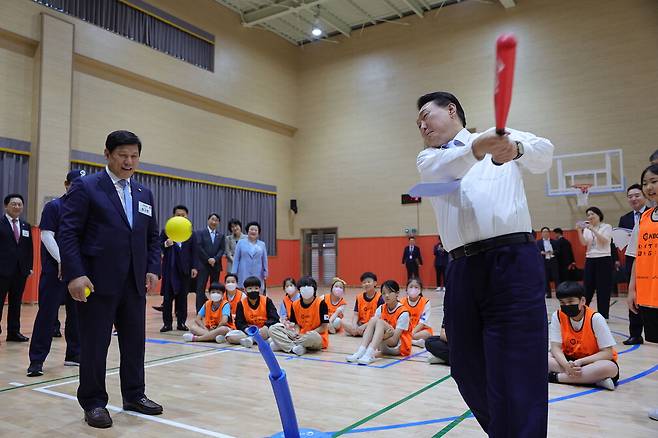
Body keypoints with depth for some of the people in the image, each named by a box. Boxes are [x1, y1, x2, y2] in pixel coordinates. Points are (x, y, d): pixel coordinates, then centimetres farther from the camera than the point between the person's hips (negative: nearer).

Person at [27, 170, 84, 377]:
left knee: (76, 314, 9)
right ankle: (36, 360, 4)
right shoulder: (53, 206, -1)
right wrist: (61, 261, -16)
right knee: (47, 314, -3)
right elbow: (46, 236, -8)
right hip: (55, 269, -5)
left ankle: (74, 355, 20)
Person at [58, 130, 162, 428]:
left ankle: (134, 396, 27)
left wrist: (152, 269, 5)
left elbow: (152, 237, 17)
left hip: (134, 283, 5)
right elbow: (68, 234, -8)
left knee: (135, 342, 12)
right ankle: (94, 403, 19)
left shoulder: (144, 194, 14)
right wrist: (74, 274, -16)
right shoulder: (86, 187, -3)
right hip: (97, 281, -5)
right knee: (94, 344, 5)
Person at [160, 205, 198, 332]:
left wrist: (194, 267, -3)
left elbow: (194, 252, 6)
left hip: (184, 269, 1)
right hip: (169, 268, -1)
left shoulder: (191, 234, 9)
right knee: (167, 297, 1)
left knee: (182, 297, 5)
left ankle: (181, 322, 13)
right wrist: (166, 244, -19)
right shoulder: (166, 231, 5)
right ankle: (167, 323, 8)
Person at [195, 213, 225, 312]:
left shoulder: (220, 236, 13)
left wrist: (215, 259, -11)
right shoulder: (200, 233, 3)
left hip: (216, 265, 4)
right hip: (203, 264, -3)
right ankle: (200, 311, -4)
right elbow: (199, 247, -6)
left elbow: (221, 250, 6)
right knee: (201, 288, -6)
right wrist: (208, 259, -11)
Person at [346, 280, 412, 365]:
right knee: (373, 319, -21)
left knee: (380, 321, -28)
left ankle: (369, 354, -44)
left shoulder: (403, 312, -16)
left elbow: (394, 340, -20)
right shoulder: (381, 309, 1)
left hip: (400, 346, -5)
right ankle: (360, 352, -34)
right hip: (384, 346, 5)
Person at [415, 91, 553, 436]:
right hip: (462, 270, 4)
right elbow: (443, 168, -7)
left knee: (517, 373, -8)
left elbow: (542, 154, -7)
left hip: (513, 262, -3)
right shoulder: (428, 158, 18)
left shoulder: (507, 137, 14)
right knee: (468, 370, 11)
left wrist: (516, 148, -30)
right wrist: (478, 147, -28)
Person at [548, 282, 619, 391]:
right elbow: (555, 347, -11)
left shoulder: (595, 318, -19)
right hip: (570, 360, 3)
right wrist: (567, 365, -32)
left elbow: (607, 353, -18)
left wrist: (580, 362, -28)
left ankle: (554, 377, -28)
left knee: (610, 368, -36)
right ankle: (594, 378, -27)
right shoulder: (558, 316, -10)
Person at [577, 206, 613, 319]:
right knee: (587, 287, 4)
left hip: (604, 259, -4)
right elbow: (583, 243, -3)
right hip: (590, 260, 4)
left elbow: (604, 240, -16)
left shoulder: (607, 227, -1)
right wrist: (579, 230, -17)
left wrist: (593, 229, -25)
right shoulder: (587, 228, 10)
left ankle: (603, 315, 6)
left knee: (603, 289, -1)